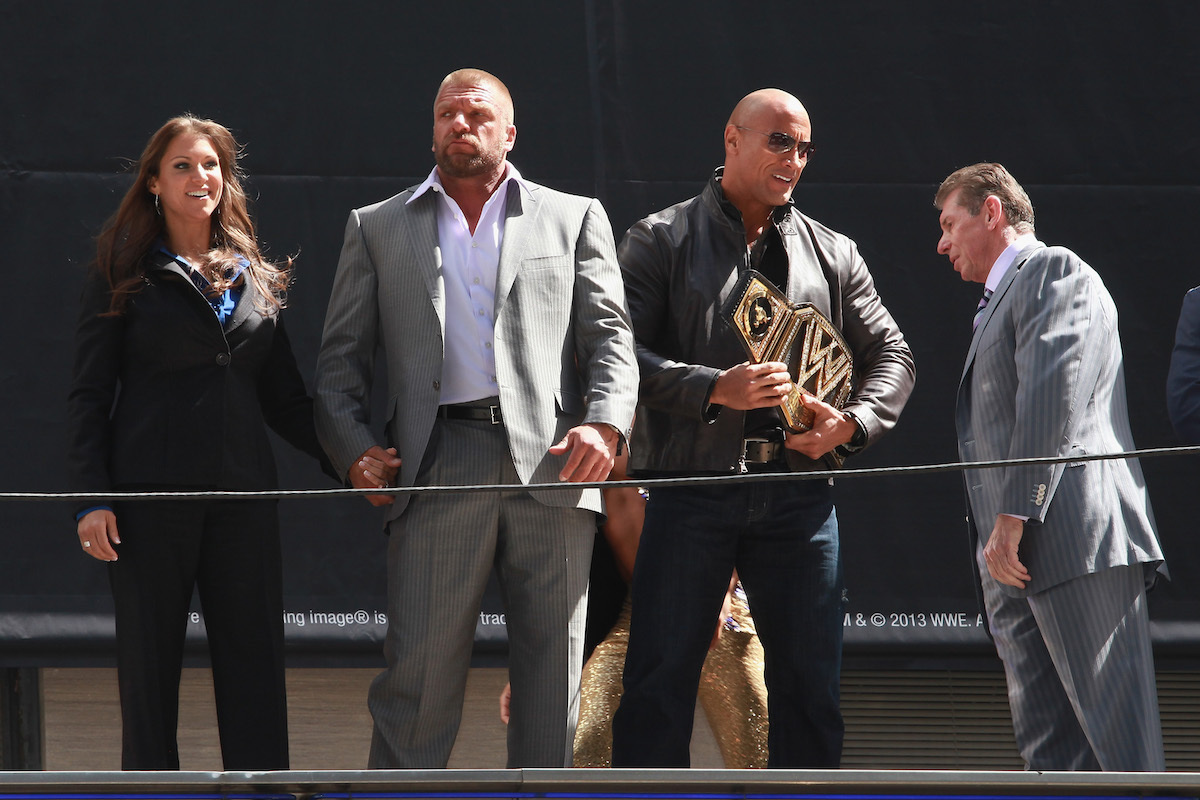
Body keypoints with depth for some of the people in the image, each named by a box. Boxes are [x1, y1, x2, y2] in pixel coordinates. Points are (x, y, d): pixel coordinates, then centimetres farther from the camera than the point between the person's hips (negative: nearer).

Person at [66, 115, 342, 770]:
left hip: (242, 495, 3)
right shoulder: (124, 278, 5)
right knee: (150, 669, 0)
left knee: (256, 668, -2)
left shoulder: (256, 281, 16)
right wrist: (91, 499, -9)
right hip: (153, 495, -3)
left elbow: (284, 398, 17)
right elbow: (89, 396, 1)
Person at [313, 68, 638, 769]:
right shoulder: (378, 229, 19)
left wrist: (605, 425, -10)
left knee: (551, 675, 1)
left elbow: (610, 337, 9)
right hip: (439, 467, 0)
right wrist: (354, 448, -1)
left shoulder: (574, 218, 17)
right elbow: (341, 360, 16)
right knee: (418, 672, -8)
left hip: (550, 465, 1)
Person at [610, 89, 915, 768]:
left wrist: (853, 423, -2)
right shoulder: (661, 241, 6)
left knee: (810, 688, 3)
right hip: (691, 488, -3)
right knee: (659, 686, -5)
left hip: (798, 494, 3)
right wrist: (715, 389, -17)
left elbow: (892, 354, 17)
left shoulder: (833, 253, 17)